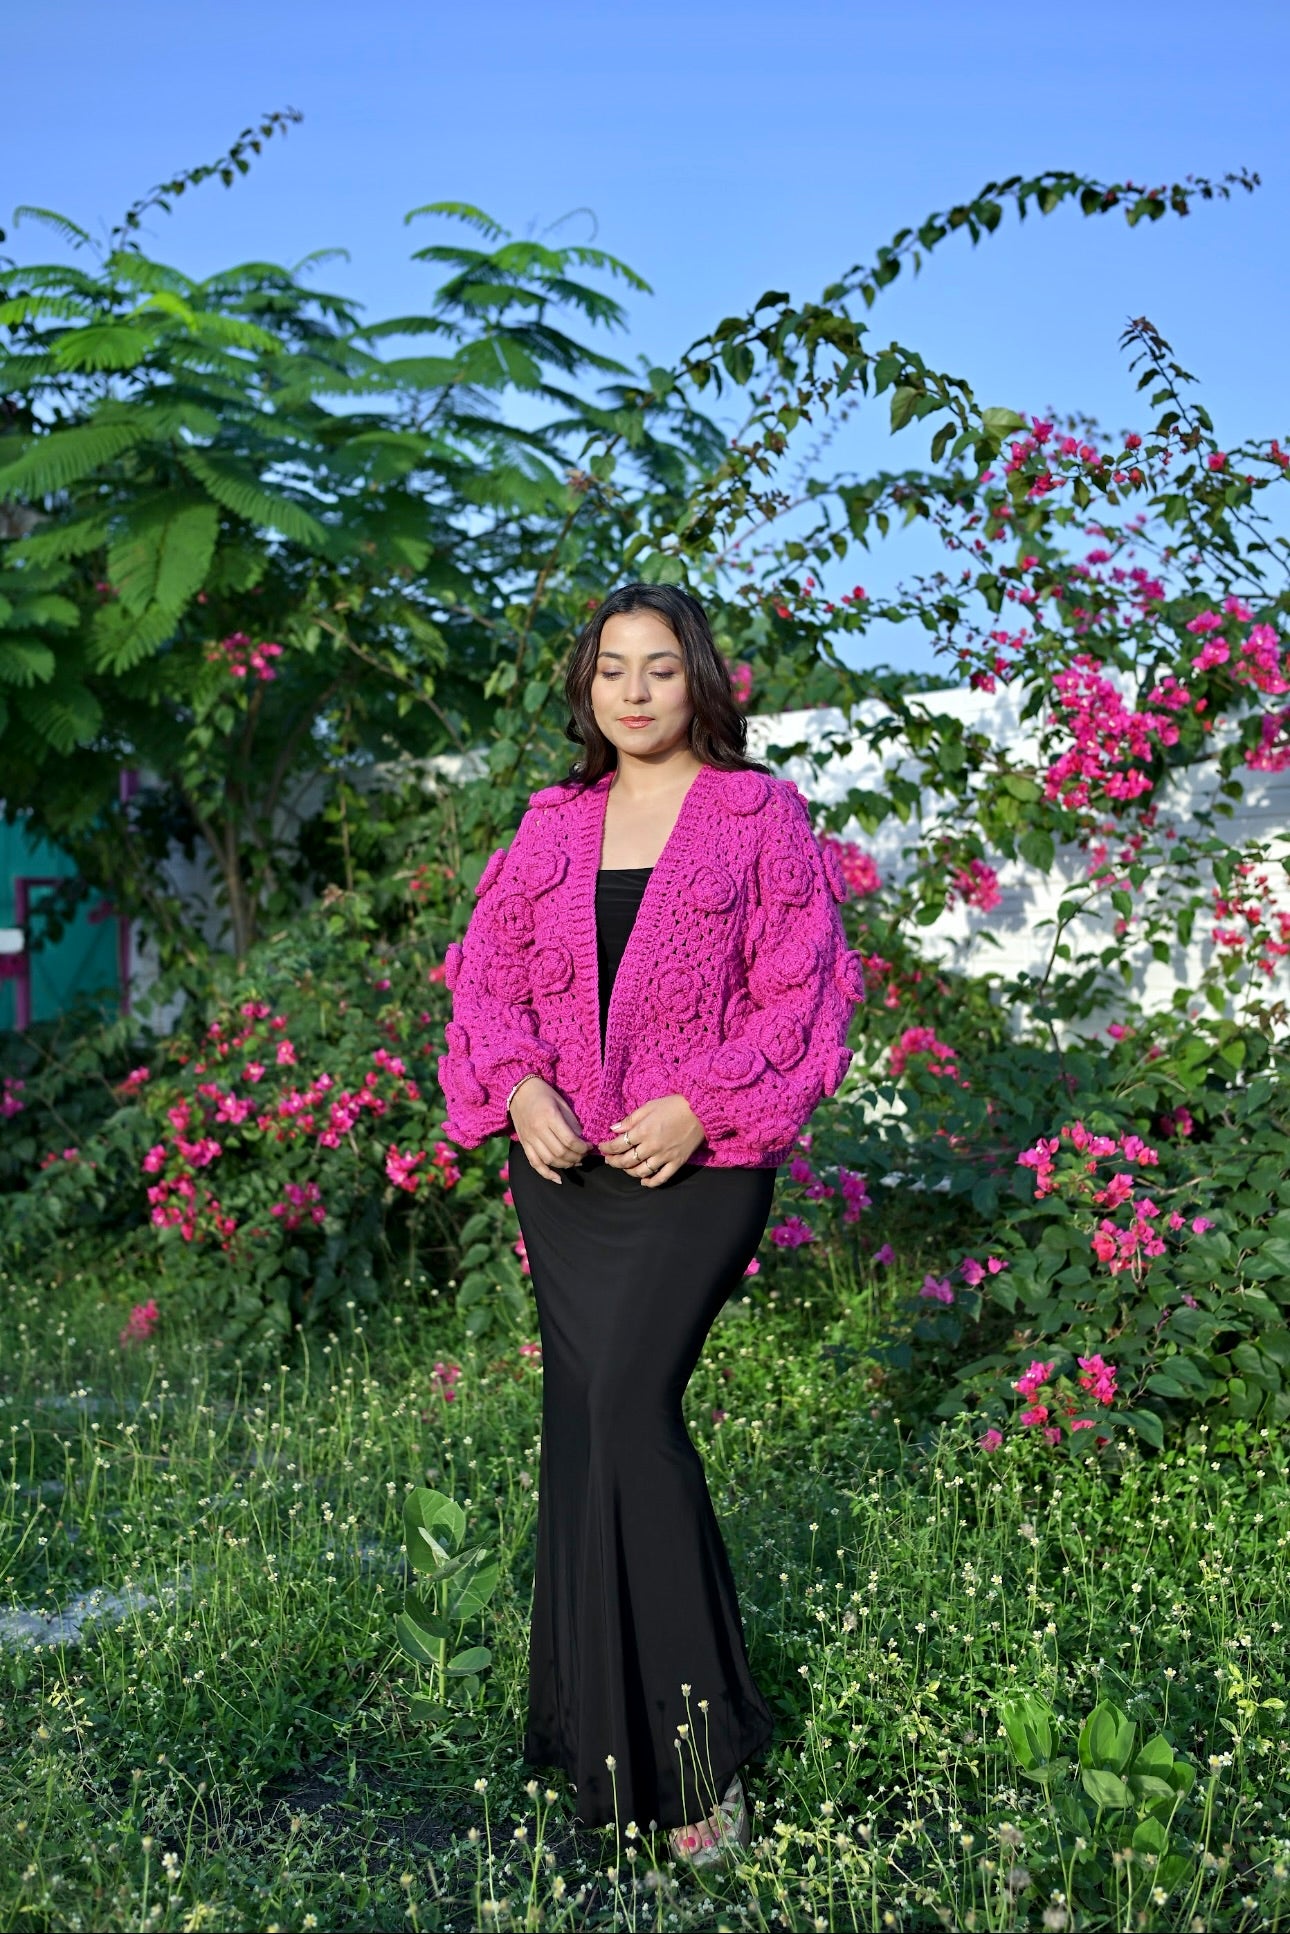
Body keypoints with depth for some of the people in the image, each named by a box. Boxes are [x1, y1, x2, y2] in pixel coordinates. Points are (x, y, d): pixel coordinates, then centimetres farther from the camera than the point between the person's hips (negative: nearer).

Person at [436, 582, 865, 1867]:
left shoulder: (760, 816, 1)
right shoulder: (552, 824, 12)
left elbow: (801, 991, -4)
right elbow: (488, 976, 12)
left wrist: (701, 1107, -15)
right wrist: (522, 1091, -6)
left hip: (699, 1166, -4)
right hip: (563, 1168, 5)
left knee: (626, 1403, -16)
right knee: (586, 1416, 6)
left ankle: (690, 1744, -5)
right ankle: (600, 1720, 19)